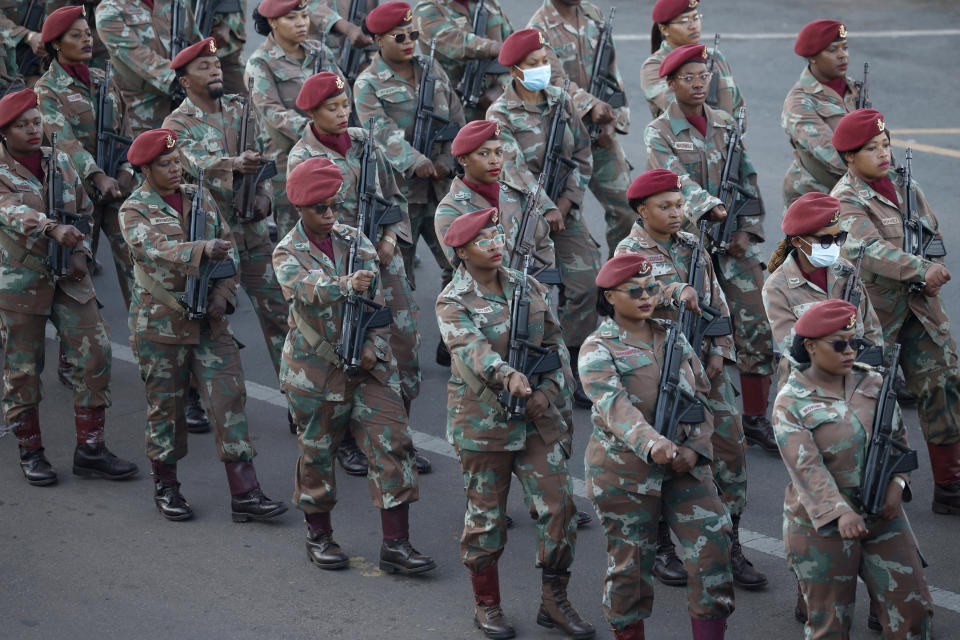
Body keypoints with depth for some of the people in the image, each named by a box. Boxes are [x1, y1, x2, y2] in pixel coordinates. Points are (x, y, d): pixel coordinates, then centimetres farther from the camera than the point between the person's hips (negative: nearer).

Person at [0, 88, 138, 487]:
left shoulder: (60, 162, 9)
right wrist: (54, 229, -42)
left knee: (94, 357, -2)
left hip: (69, 279, 4)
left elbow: (85, 211, 17)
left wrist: (81, 253, 1)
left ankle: (90, 449, 7)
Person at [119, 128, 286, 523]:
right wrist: (202, 250, -41)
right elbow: (155, 249, -26)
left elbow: (228, 249, 10)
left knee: (230, 398, -4)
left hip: (209, 322, 4)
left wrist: (223, 295, -5)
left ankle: (244, 494, -4)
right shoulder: (134, 211, -6)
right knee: (166, 406, 6)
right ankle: (165, 487, 24)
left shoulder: (201, 198, 9)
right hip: (160, 324, -4)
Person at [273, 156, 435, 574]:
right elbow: (309, 288, -31)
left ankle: (395, 544, -2)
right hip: (316, 369, -3)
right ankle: (319, 536, 29)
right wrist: (346, 285, -51)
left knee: (392, 444, -5)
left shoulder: (355, 240, 5)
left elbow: (377, 298, 4)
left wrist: (373, 347, -10)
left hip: (369, 365, 3)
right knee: (317, 452, 8)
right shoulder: (288, 254, -7)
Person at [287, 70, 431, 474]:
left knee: (405, 344, 4)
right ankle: (348, 443, 18)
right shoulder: (302, 159, -8)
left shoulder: (362, 141, 8)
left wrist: (391, 236, -4)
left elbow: (392, 195, 12)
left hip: (385, 257, 5)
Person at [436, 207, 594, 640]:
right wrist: (507, 375, -45)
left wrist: (549, 390, -9)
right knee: (486, 515, 5)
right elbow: (471, 349, -26)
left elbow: (556, 343, 8)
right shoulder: (453, 302, -8)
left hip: (538, 417, 4)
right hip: (483, 420, -4)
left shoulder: (528, 288, 7)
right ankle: (486, 605, 22)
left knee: (559, 504, -3)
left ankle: (554, 601, 10)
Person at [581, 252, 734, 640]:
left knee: (713, 542, -9)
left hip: (684, 467, 4)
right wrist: (652, 444, -44)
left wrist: (695, 449, -9)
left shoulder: (674, 339, 9)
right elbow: (615, 406, -26)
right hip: (623, 470, -4)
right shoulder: (597, 350, -8)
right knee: (630, 562, 4)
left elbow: (701, 396, 9)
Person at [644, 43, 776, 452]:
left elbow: (748, 181, 11)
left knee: (758, 327, -2)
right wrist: (711, 207, -33)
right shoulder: (659, 134, -4)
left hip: (734, 243, 4)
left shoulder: (726, 126, 11)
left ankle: (756, 418, 8)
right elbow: (676, 179, -19)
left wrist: (747, 231, -1)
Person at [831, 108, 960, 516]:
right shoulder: (846, 200, -12)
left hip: (920, 309, 6)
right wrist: (919, 270, -35)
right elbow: (871, 248, -27)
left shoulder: (904, 186, 9)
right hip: (872, 311, -6)